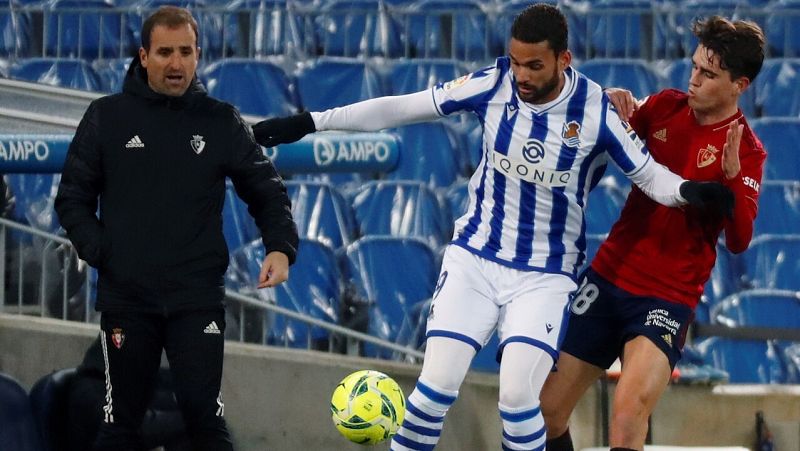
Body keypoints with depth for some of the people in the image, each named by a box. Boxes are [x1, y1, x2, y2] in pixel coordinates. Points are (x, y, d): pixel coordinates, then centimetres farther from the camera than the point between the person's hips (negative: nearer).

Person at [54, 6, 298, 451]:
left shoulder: (221, 121, 5)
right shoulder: (107, 117, 5)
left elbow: (267, 190, 9)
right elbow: (74, 198, 9)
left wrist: (280, 247, -8)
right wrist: (99, 251, -6)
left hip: (198, 298, -1)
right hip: (126, 296, 1)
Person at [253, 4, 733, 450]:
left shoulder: (597, 112, -14)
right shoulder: (494, 84, -10)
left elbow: (651, 175, -5)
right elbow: (402, 107, -5)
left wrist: (690, 190, -29)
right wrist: (309, 122, -5)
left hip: (545, 276, -2)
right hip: (474, 259, 2)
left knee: (518, 398, -16)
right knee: (437, 385, -9)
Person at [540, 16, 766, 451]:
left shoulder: (747, 150, -8)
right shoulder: (666, 106, 4)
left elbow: (738, 240, -16)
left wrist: (732, 175, -33)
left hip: (667, 299, -5)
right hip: (606, 277, 5)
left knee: (630, 410, -28)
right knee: (548, 408, 6)